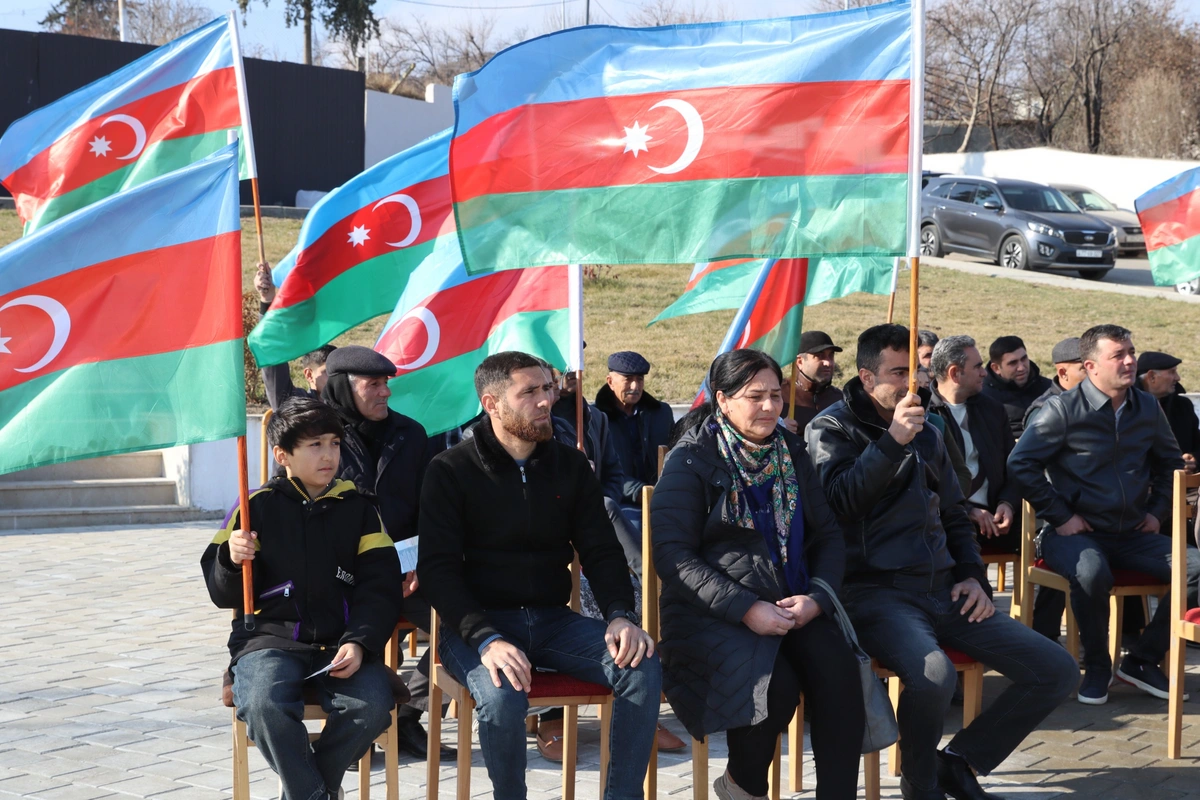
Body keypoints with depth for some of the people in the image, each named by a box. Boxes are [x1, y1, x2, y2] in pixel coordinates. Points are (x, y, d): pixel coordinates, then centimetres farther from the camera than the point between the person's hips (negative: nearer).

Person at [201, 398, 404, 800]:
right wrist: (232, 560, -15)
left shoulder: (358, 508, 11)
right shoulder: (259, 506, 6)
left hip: (341, 642, 2)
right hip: (271, 636, -1)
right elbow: (224, 595, 8)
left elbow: (380, 586, 6)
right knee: (264, 705, -34)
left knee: (372, 705, -28)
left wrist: (359, 643, -10)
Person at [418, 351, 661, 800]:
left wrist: (619, 615, -13)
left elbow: (601, 552, 9)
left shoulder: (571, 466, 10)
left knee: (643, 669, -21)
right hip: (477, 624, -4)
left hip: (553, 619, 4)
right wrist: (486, 640, -25)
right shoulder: (452, 471, -4)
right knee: (503, 699, -35)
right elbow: (437, 568, -10)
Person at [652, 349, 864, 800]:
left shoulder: (791, 452, 15)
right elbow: (671, 554, -10)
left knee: (840, 673, -25)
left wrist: (817, 597, -7)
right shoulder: (691, 460, -1)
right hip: (714, 612, -4)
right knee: (776, 684, -30)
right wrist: (746, 609, -19)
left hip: (793, 605, 5)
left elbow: (828, 535, 14)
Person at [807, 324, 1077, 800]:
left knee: (1057, 671, -6)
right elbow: (840, 501, -15)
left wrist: (972, 576, 12)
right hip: (874, 589, -7)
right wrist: (892, 441, -21)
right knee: (933, 674, -38)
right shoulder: (832, 429, 2)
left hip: (942, 591, 7)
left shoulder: (927, 435, 22)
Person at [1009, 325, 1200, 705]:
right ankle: (1097, 667, -11)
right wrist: (1059, 517, -11)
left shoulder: (1147, 408, 9)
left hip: (1131, 534, 6)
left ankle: (1142, 660, 0)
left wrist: (1156, 510, 13)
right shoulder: (1064, 409, -8)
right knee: (1092, 572, -38)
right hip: (1076, 533, -6)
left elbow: (1169, 461, 26)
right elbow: (1020, 463, -11)